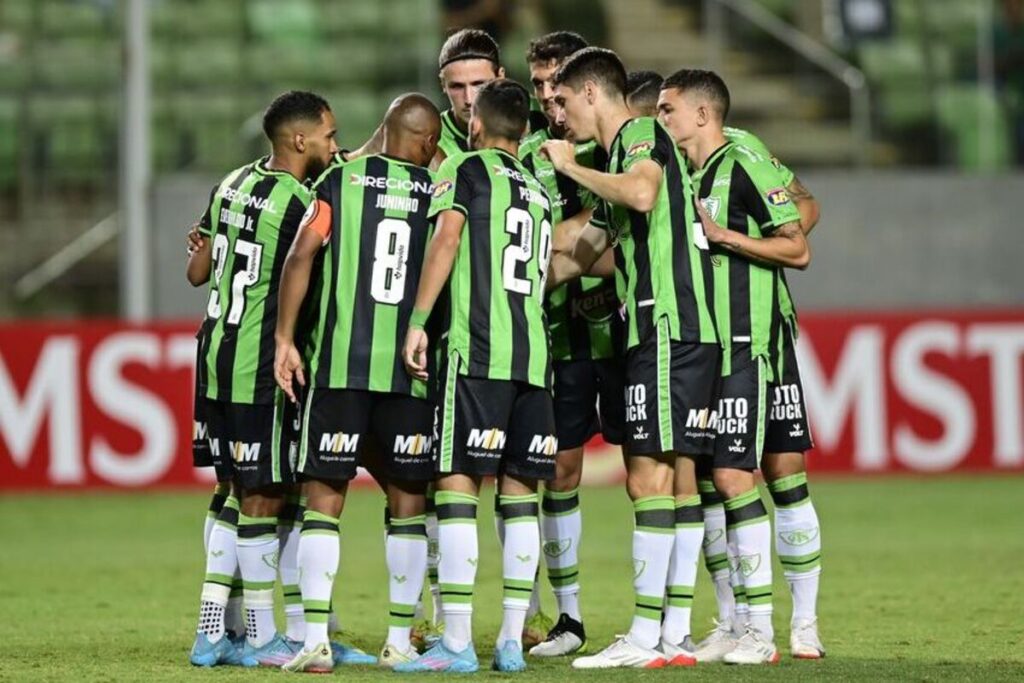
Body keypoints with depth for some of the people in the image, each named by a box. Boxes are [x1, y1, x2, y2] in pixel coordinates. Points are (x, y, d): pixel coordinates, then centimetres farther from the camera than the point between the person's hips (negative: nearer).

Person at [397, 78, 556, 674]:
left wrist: (418, 322, -12)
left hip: (477, 349, -6)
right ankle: (512, 640, 6)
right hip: (535, 352, 6)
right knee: (521, 490, 8)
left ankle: (458, 642, -11)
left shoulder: (466, 169, 2)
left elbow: (447, 236, -12)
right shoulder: (539, 189, 21)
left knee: (458, 483, -6)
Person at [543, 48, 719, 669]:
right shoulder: (619, 157, 24)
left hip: (670, 331, -10)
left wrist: (571, 167, -12)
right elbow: (580, 255, 31)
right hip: (689, 334, 10)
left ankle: (646, 638, -10)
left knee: (650, 478, -10)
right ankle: (676, 634, 10)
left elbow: (642, 194, -27)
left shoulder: (641, 134, -4)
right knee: (678, 478, 9)